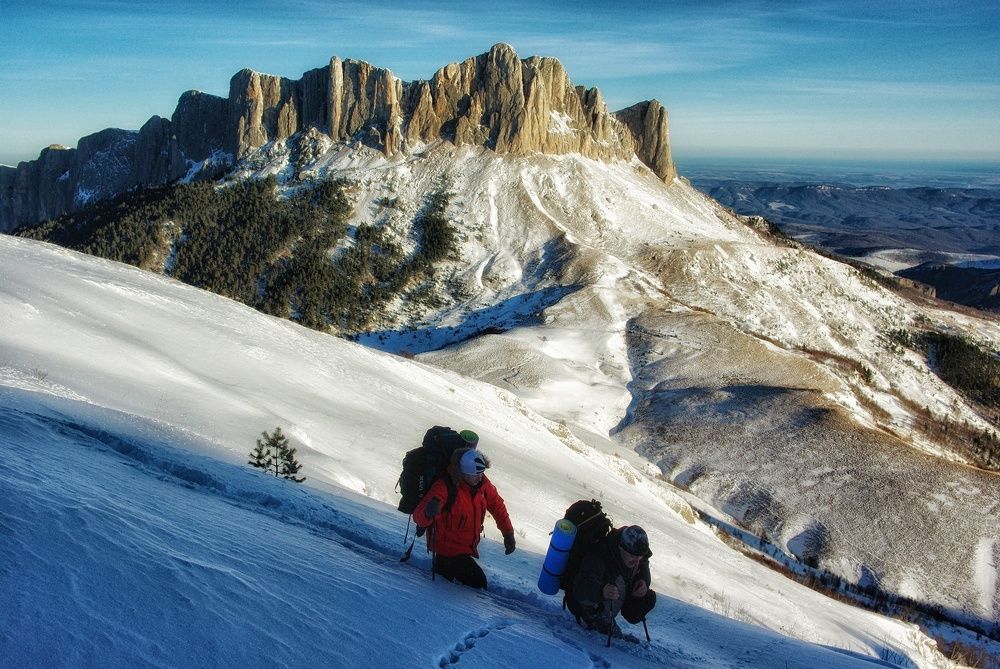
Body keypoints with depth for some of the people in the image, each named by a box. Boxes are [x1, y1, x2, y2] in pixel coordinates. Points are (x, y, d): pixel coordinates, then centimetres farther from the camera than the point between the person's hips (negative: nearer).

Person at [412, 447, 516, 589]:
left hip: (468, 548, 7)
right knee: (477, 581, -10)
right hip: (448, 548, -7)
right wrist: (428, 512, -57)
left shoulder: (482, 483, -10)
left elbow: (497, 505, 6)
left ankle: (443, 566, 32)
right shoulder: (445, 487, -29)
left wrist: (508, 533, 6)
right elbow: (418, 517, -33)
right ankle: (441, 566, 6)